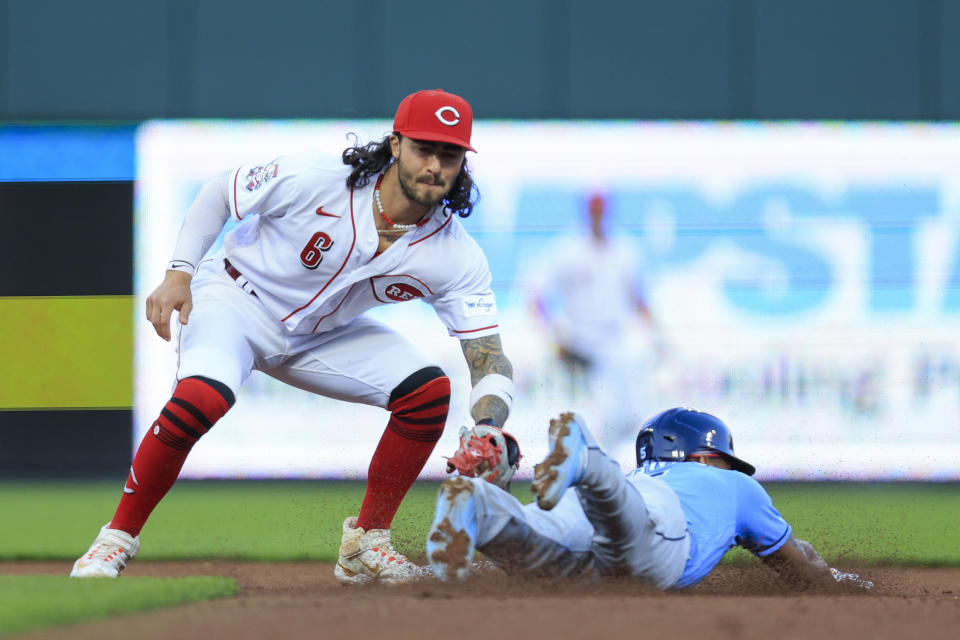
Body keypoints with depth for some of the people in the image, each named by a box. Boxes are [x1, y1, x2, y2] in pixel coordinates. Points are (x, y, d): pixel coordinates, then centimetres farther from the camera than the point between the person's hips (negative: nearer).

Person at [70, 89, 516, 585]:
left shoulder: (457, 258, -20)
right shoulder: (313, 181, -27)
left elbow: (489, 359, -22)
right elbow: (220, 192, -10)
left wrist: (489, 429, -43)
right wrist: (179, 273, -18)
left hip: (324, 336, 4)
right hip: (236, 299, -4)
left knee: (429, 391, -14)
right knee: (201, 396, -34)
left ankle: (366, 543, 0)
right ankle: (117, 538, -18)